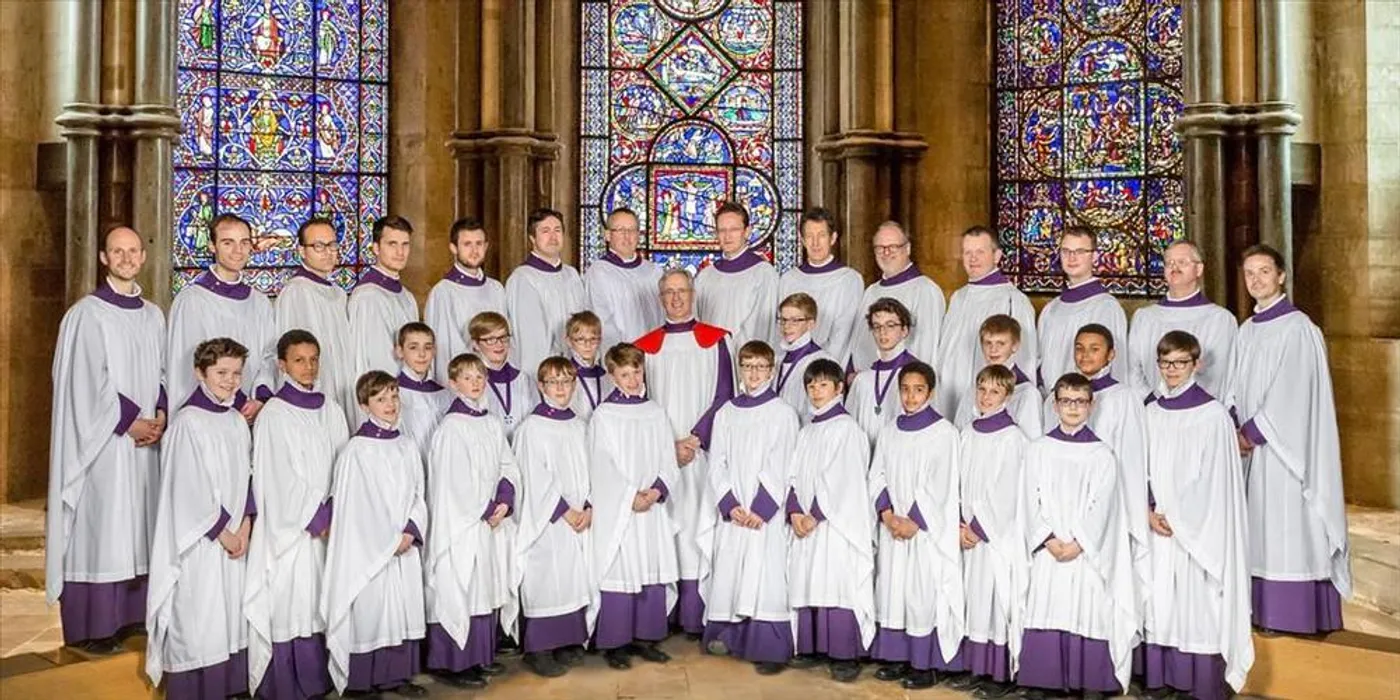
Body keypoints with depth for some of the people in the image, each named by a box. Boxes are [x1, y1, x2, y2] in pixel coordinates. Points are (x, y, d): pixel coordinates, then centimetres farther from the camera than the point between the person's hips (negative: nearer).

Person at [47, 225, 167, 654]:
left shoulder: (154, 316, 12)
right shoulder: (87, 314, -7)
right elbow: (88, 384, -12)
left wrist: (160, 416, -2)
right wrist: (130, 422, -12)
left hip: (146, 441, 6)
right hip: (102, 440, -6)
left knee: (138, 527, 9)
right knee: (98, 526, -3)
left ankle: (131, 613, 17)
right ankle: (89, 626, 4)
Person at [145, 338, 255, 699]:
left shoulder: (238, 421, 8)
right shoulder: (188, 422, -12)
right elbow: (190, 488, -14)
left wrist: (245, 526, -1)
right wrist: (223, 532, -10)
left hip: (234, 536, 6)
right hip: (200, 541, -6)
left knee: (232, 616, 10)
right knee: (198, 620, -1)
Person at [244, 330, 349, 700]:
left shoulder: (330, 408, 7)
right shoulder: (274, 414, -9)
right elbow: (282, 476, -11)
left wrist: (335, 514, -3)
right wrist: (316, 519, -9)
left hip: (329, 521, 5)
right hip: (291, 525, -5)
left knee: (322, 598, 9)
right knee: (290, 601, -1)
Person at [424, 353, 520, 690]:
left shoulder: (493, 424, 10)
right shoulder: (450, 427, -12)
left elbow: (509, 467, 10)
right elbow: (452, 481, -15)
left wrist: (504, 501, -7)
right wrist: (486, 510, -9)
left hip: (492, 522, 7)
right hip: (461, 525, -7)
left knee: (488, 587, 13)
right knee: (459, 590, -2)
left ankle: (482, 655, 25)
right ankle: (453, 662, 8)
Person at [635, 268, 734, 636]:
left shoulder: (714, 341, 5)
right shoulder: (646, 346, 10)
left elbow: (724, 396, 0)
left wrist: (695, 439, -10)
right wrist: (669, 445, -7)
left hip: (704, 451, -1)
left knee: (699, 529, -5)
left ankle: (697, 616, -1)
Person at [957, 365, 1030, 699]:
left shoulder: (1012, 437, -11)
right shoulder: (968, 434, 8)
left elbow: (1006, 493, -13)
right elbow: (959, 483, 9)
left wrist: (979, 528, -10)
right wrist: (960, 525, -1)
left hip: (999, 533, -6)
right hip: (971, 531, 6)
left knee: (999, 599, -1)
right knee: (976, 597, 11)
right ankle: (980, 668, 22)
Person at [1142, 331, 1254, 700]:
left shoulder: (1213, 414, -9)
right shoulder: (1152, 412, 7)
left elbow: (1213, 479, -10)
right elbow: (1142, 468, 9)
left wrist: (1176, 518, -11)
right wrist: (1150, 513, -5)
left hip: (1198, 528, -5)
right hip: (1157, 526, 5)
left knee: (1197, 600, -1)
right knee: (1159, 599, 8)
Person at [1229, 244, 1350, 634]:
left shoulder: (1297, 327, -10)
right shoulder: (1246, 330, 12)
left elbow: (1291, 393, -15)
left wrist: (1254, 432, -13)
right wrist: (1234, 427, -2)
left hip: (1286, 446, -7)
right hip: (1252, 444, 7)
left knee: (1290, 526, -3)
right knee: (1259, 528, 10)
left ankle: (1298, 617, 6)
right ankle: (1263, 611, 18)